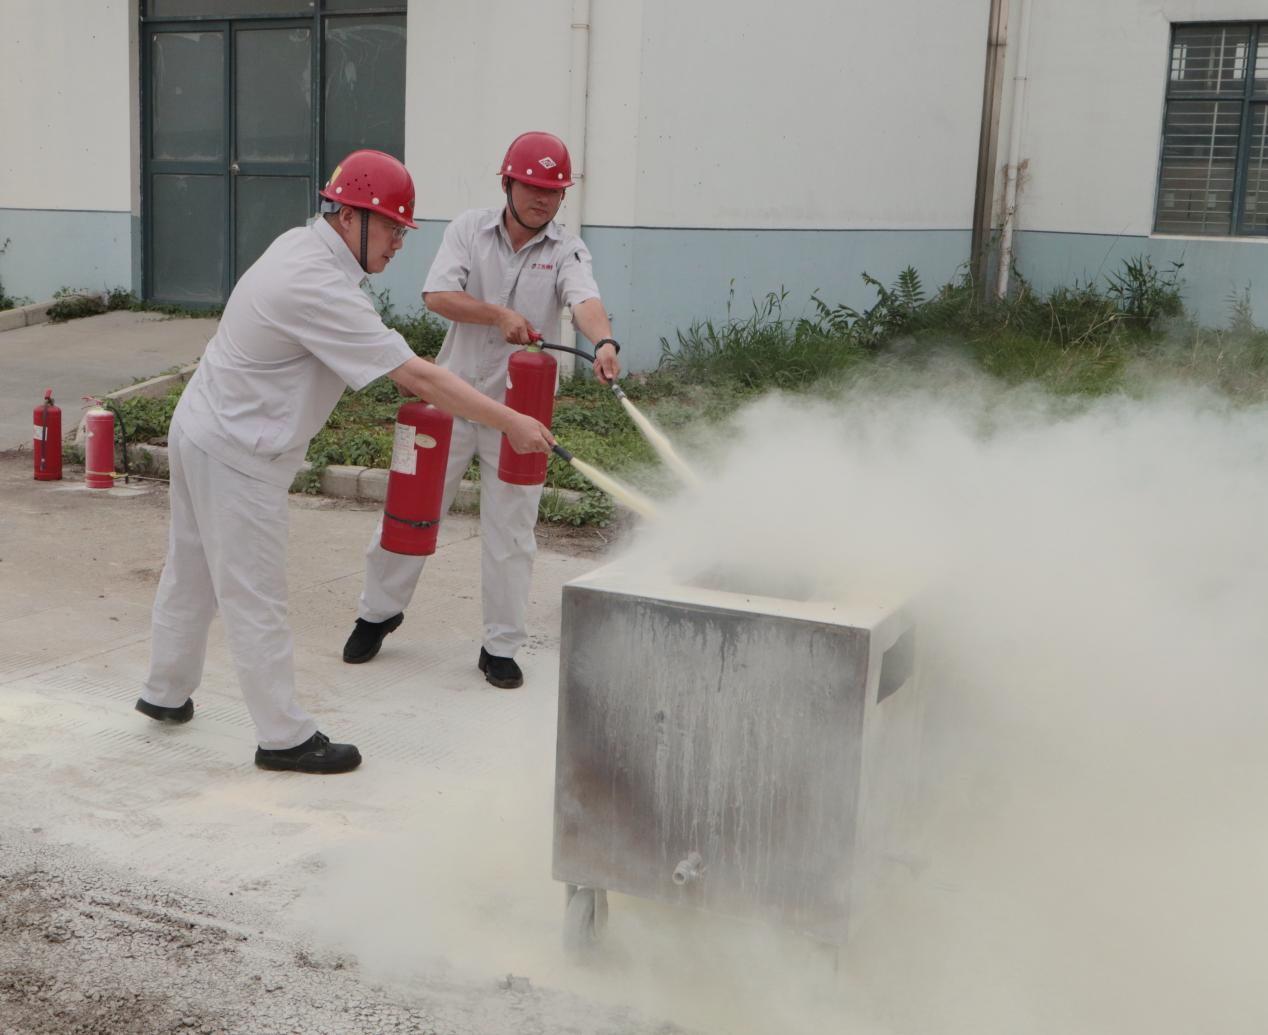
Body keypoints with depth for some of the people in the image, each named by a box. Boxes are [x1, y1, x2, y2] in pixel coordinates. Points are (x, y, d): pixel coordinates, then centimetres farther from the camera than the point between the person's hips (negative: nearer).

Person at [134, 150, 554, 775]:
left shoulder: (300, 244, 3)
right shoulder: (318, 287, -27)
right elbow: (416, 377, -29)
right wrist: (508, 423, -26)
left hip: (202, 434, 10)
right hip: (235, 455, -10)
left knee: (193, 575, 22)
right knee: (254, 597, -1)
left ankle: (166, 694, 39)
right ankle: (284, 737, 10)